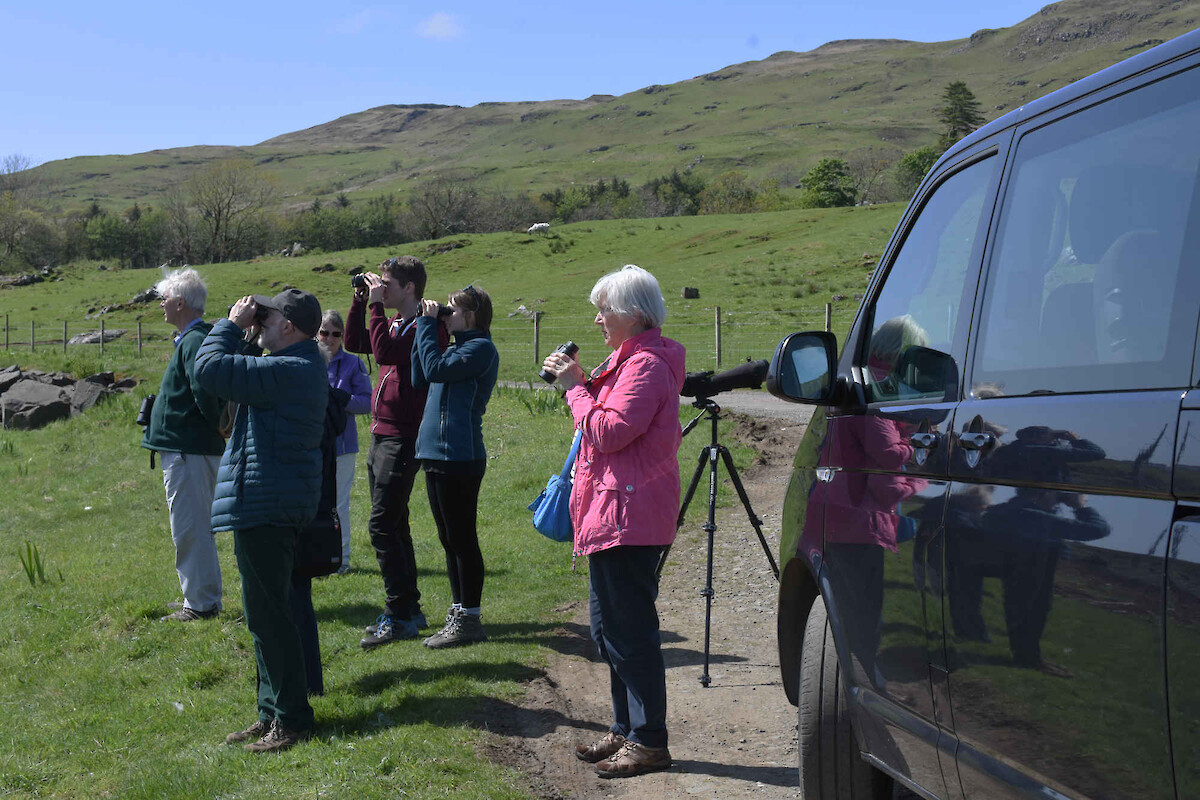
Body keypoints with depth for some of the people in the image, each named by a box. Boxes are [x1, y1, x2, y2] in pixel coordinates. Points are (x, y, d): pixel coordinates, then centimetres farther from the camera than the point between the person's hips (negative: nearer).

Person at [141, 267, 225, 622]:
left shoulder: (194, 341, -18)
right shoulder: (198, 337, 15)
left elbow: (204, 390, -29)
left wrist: (217, 423, -14)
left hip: (187, 450, -11)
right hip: (192, 447, 11)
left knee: (189, 528, -4)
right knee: (195, 527, 18)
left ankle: (200, 603, 3)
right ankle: (202, 598, 27)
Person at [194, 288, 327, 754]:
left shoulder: (286, 372, -21)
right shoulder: (306, 367, 13)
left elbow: (209, 367, -21)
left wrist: (233, 323, -7)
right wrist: (248, 332, 12)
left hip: (263, 505, -11)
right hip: (277, 505, 11)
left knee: (267, 615, -4)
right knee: (268, 613, 17)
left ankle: (292, 719, 3)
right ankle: (273, 713, 26)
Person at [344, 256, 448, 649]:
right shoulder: (395, 323, 15)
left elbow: (385, 352, -25)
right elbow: (354, 343, 22)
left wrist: (376, 304, -16)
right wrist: (360, 302, 12)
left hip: (403, 439, -10)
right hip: (381, 435, 10)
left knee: (382, 525, -11)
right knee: (394, 525, 14)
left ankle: (399, 616, -6)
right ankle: (409, 610, 23)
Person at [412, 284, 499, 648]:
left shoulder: (481, 348, -10)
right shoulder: (457, 348, 18)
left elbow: (436, 368, -21)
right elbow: (420, 379, 12)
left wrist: (427, 324, -10)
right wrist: (424, 328, 9)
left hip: (460, 457, -10)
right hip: (437, 454, 10)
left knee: (461, 538, -3)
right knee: (450, 539, 15)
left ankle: (470, 618, 3)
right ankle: (458, 611, 25)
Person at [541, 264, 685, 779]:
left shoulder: (646, 364, -14)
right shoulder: (629, 358, 19)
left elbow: (609, 432, -21)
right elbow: (607, 429, 21)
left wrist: (576, 388, -12)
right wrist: (578, 384, 9)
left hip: (627, 518, -11)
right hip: (612, 518, 11)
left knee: (630, 630, -6)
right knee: (610, 629, 16)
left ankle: (649, 742, 2)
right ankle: (626, 731, 26)